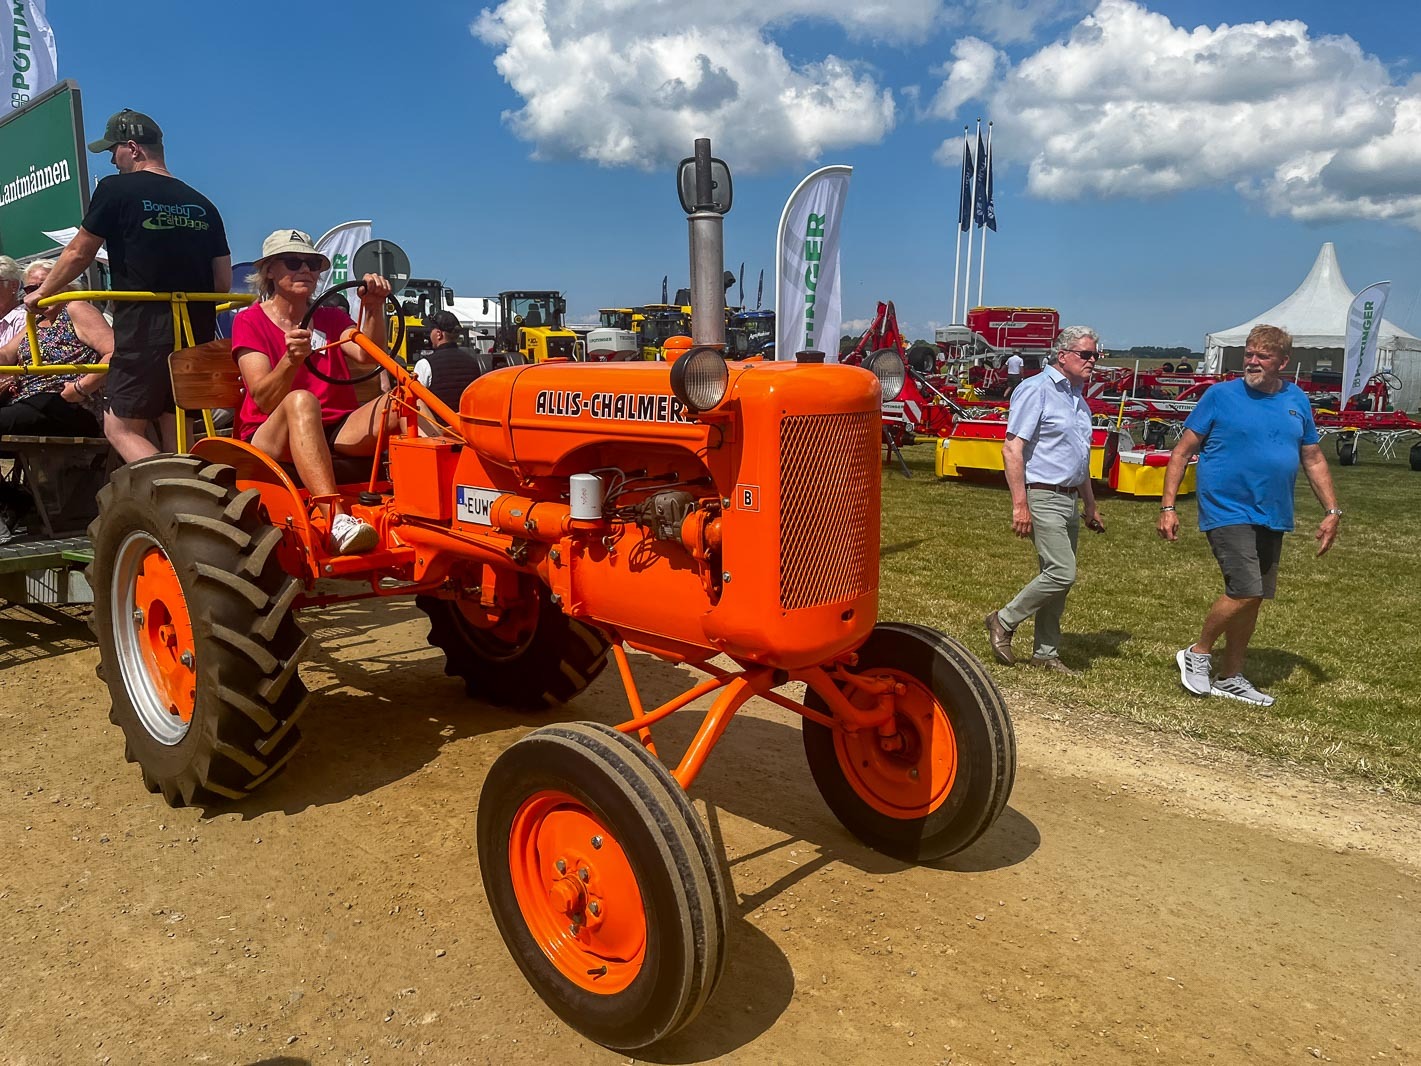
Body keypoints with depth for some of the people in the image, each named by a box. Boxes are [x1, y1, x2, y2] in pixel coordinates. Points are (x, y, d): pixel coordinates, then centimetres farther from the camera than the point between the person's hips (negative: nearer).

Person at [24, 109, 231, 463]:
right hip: (198, 333, 5)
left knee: (122, 429, 0)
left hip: (143, 331, -5)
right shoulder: (203, 204, 11)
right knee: (176, 435, 11)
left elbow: (78, 254, 6)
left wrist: (42, 293, 22)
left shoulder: (116, 189, -2)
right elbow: (223, 282, 11)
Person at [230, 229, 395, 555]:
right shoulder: (250, 321, 4)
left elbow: (368, 354, -5)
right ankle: (337, 522, -54)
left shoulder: (332, 318, 17)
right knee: (301, 401, -39)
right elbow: (263, 397, -11)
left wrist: (374, 308, -21)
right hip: (271, 440, -3)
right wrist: (291, 359, -29)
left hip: (336, 436, 4)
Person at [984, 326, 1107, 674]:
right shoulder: (1037, 390, -10)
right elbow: (1012, 450, -17)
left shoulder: (1078, 398, 17)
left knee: (1057, 577, 10)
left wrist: (1091, 506, 25)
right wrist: (1020, 505, -22)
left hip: (1069, 500, 9)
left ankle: (1046, 652, 18)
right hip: (1043, 498, -9)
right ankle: (1004, 621, 3)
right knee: (1061, 573, -15)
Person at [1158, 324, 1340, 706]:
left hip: (1272, 518, 6)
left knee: (1252, 597, 11)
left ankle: (1230, 677, 25)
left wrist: (1332, 511, 10)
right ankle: (1198, 653, 6)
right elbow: (1182, 452, -5)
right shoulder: (1220, 395, -5)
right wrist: (1167, 507, -11)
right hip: (1228, 512, -6)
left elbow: (1313, 459, 16)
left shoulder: (1297, 401, 8)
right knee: (1245, 591, -17)